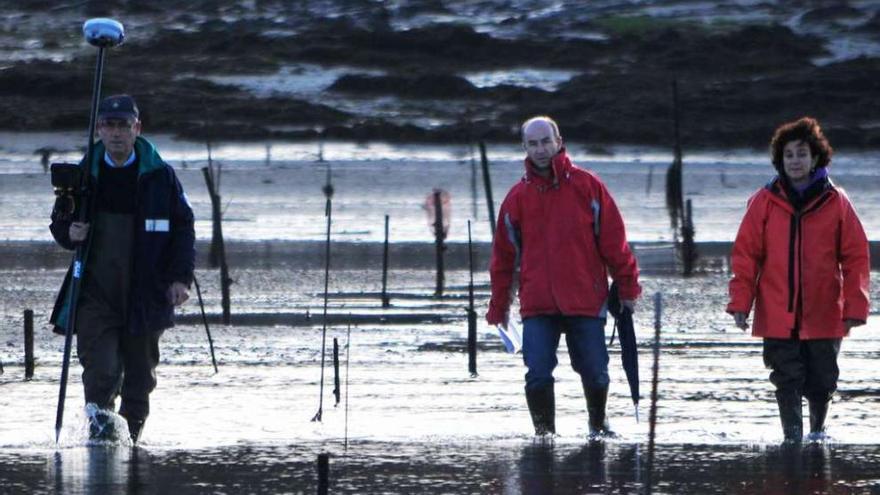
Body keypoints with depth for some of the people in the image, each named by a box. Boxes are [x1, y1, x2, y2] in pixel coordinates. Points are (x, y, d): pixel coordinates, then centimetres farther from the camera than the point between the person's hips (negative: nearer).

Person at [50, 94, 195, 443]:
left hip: (146, 293, 0)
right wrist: (69, 234, -7)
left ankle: (131, 437, 20)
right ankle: (100, 417, 3)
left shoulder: (160, 176, 2)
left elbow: (183, 229, 6)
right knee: (101, 370, -17)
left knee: (140, 377, 6)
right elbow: (59, 224, 17)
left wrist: (180, 277, -4)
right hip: (96, 293, 0)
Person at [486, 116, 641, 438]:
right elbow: (503, 255, 11)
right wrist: (498, 307, 11)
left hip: (585, 300, -1)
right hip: (537, 303, 1)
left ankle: (598, 425, 29)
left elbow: (613, 239, 3)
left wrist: (627, 287, 0)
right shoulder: (518, 197, 6)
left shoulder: (586, 185, 1)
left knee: (594, 372, 5)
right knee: (538, 375, -8)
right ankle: (544, 432, 6)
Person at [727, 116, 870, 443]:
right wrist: (740, 302, -6)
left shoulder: (836, 203, 0)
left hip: (824, 316, 0)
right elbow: (745, 254, 1)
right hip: (778, 317, 0)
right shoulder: (765, 202, 0)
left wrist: (855, 306, -5)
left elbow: (856, 257, 1)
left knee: (821, 382, 9)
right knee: (787, 381, -3)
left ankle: (818, 430, 33)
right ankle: (793, 438, 3)